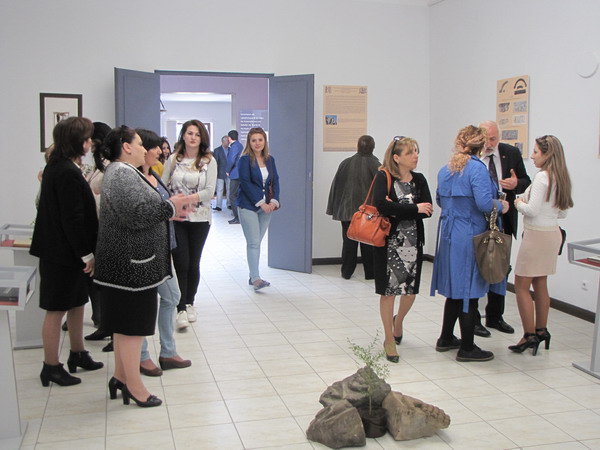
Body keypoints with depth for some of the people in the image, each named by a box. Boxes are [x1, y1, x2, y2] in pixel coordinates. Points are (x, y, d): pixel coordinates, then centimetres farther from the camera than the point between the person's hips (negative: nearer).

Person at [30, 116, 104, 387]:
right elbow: (72, 219, -22)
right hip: (63, 253, -10)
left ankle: (77, 354, 33)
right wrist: (86, 255, -16)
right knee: (57, 309, 2)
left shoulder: (57, 167, 10)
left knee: (77, 303, 19)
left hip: (62, 250, 10)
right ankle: (51, 367, 14)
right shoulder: (68, 173, -21)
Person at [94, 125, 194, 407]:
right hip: (131, 262, -11)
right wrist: (169, 207, -16)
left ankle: (121, 376, 27)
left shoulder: (123, 172, 17)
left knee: (125, 322, 16)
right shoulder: (122, 174, -17)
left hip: (128, 261, 11)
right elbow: (135, 215, -26)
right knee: (132, 323, -3)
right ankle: (134, 386, 7)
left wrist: (169, 210, 12)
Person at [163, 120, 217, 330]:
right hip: (176, 218, 0)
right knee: (181, 263, -6)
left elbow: (209, 191, -8)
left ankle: (189, 304, 27)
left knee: (193, 264, 10)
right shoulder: (173, 159, 3)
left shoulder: (209, 161, -1)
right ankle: (181, 309, -4)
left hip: (199, 218, 0)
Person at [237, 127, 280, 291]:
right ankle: (256, 279, -8)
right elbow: (246, 183, -12)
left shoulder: (270, 159, 10)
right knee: (253, 242, -8)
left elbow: (275, 181, 10)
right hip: (248, 206, -5)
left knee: (256, 242, 11)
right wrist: (261, 203, -15)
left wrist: (274, 201, -5)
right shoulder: (245, 159, -6)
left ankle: (253, 276, 18)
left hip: (266, 206, 5)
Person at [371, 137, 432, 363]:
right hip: (388, 242, -4)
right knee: (388, 290, 3)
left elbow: (428, 210, -8)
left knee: (411, 290, 10)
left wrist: (397, 209, -20)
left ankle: (398, 322, 42)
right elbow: (381, 205, -24)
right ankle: (389, 339, 19)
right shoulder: (383, 177, -7)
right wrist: (414, 209, -18)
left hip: (413, 242, 4)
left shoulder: (419, 180, 5)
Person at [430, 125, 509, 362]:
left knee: (455, 289, 18)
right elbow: (484, 202, -23)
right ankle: (467, 348, 11)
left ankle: (446, 339, 28)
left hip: (448, 234, 8)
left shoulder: (445, 170, 9)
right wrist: (500, 205, -5)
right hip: (470, 236, -8)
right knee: (469, 291, 1)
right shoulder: (477, 169, -15)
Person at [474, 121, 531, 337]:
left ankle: (495, 317, 31)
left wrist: (516, 184, -17)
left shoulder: (512, 153, -1)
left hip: (503, 220, 4)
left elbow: (526, 182, 4)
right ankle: (473, 319, 18)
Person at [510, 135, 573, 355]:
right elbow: (562, 213, 15)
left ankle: (530, 336, 2)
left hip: (537, 235, -9)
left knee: (521, 286, -1)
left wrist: (518, 203, -3)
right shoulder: (561, 178, 9)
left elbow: (532, 210, -21)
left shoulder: (542, 177, -18)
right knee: (540, 284, 17)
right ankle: (541, 331, 26)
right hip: (553, 232, 9)